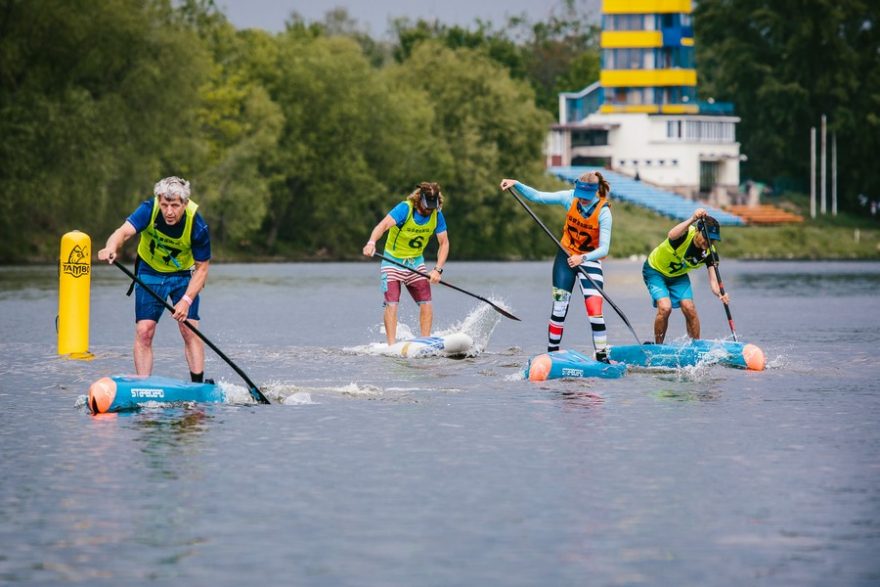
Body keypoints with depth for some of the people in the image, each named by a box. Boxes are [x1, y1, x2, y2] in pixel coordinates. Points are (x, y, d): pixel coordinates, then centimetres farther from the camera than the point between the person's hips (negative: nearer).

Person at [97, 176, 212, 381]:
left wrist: (186, 300, -28)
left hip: (182, 275, 0)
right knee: (144, 331, -9)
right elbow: (124, 231, -43)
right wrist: (111, 248, -66)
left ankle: (198, 386, -2)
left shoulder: (197, 226, -26)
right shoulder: (149, 210, -27)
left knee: (190, 330, -10)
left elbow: (202, 268, -17)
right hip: (150, 273, 0)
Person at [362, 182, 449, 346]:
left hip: (416, 262, 4)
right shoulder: (405, 209, -23)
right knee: (391, 303, -14)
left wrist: (438, 269, -16)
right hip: (393, 261, -4)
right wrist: (371, 243, -57)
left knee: (426, 303, -4)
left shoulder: (436, 215, -8)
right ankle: (392, 346, -14)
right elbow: (384, 224, -38)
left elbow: (444, 243, -3)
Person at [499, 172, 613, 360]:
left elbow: (603, 249, -24)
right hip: (566, 257, 3)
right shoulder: (570, 198, -12)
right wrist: (516, 184, -16)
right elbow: (537, 196, -4)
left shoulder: (603, 212, -21)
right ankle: (552, 353, 13)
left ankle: (602, 356, -8)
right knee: (559, 307, 2)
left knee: (595, 311, -15)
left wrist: (582, 258, -40)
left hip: (589, 260, -3)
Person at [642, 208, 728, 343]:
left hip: (678, 276, 5)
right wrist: (692, 219, -70)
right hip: (655, 271, -5)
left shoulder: (709, 252, -18)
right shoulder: (686, 234, -32)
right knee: (665, 308, -20)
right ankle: (658, 346, -1)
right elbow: (672, 235, -57)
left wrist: (720, 294, -46)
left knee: (689, 308, -10)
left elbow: (713, 279, -25)